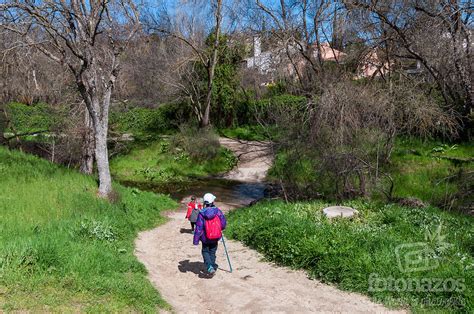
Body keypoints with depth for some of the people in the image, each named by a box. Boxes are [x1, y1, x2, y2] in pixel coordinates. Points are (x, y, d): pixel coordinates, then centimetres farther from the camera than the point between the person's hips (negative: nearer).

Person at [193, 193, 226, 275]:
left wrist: (196, 240, -8)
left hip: (205, 237, -1)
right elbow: (223, 223, -3)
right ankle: (213, 267, 24)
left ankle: (209, 267, -5)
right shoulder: (217, 211, -13)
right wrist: (220, 229, 20)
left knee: (205, 252, 15)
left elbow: (198, 228, -14)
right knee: (213, 252, 19)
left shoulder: (201, 213, -17)